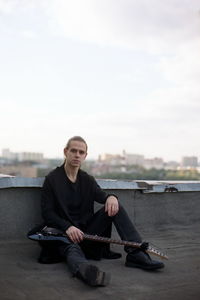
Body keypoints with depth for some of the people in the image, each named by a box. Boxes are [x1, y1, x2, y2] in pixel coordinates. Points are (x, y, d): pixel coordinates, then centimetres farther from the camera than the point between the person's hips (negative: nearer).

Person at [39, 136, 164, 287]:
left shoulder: (88, 180, 14)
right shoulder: (52, 179, -1)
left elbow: (100, 195, -4)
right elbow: (47, 212, -7)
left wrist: (111, 197, -30)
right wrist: (68, 227, -24)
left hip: (88, 232, 5)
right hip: (65, 234, -5)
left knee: (114, 206, -13)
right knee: (73, 251, -39)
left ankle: (137, 254, -25)